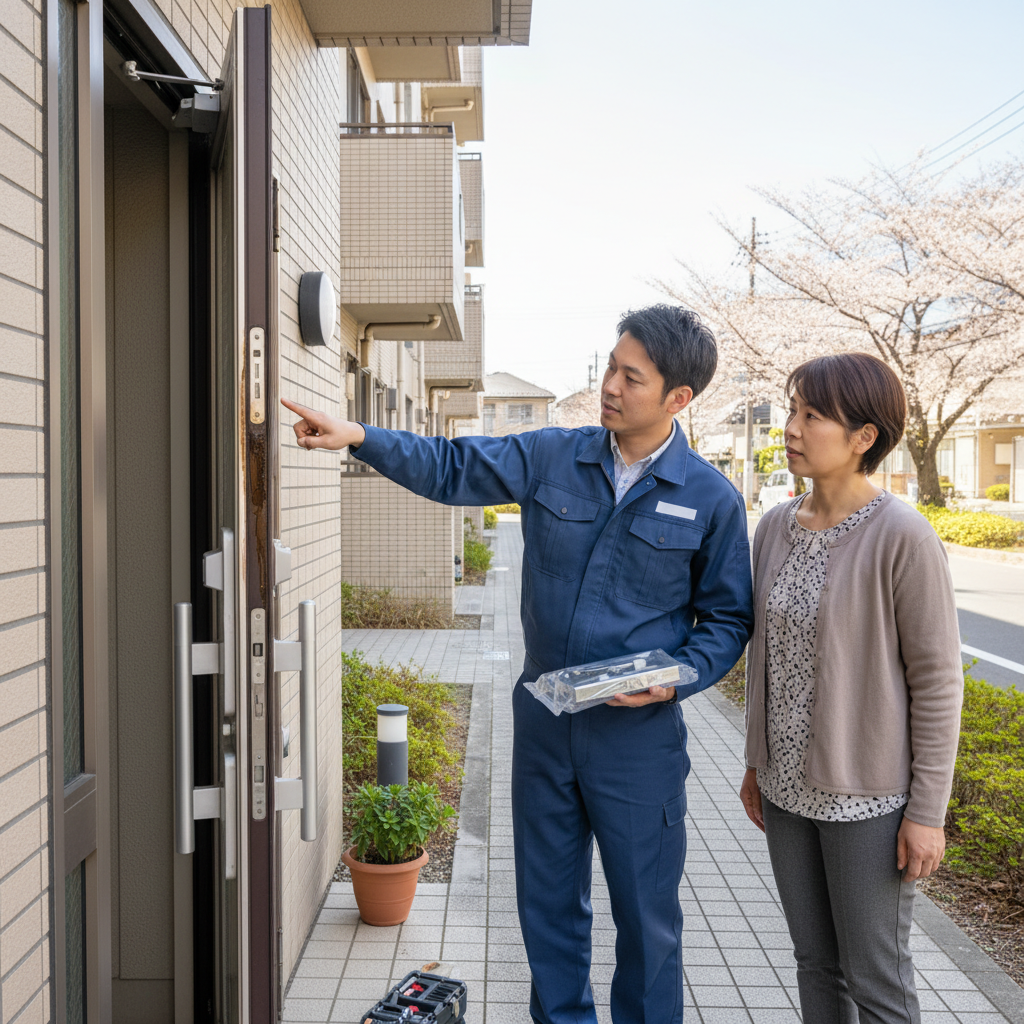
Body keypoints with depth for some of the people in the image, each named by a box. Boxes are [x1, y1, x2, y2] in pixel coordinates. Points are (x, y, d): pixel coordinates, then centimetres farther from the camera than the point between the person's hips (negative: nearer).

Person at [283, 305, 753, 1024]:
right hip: (543, 720, 3)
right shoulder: (551, 458, -1)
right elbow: (452, 469, 0)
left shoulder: (711, 499, -6)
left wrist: (676, 679, -15)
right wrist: (359, 437, -13)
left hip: (639, 733, -3)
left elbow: (727, 619, 1)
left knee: (647, 912, 11)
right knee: (547, 898, 18)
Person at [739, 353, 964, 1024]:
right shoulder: (776, 528, 1)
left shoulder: (905, 538, -18)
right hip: (790, 787, 6)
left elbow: (938, 679, -13)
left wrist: (928, 811, -12)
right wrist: (757, 761, 15)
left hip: (869, 794, -6)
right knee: (816, 961, 19)